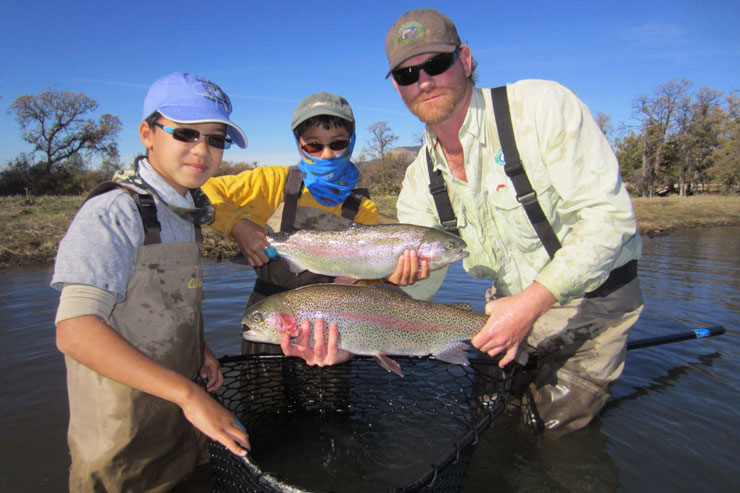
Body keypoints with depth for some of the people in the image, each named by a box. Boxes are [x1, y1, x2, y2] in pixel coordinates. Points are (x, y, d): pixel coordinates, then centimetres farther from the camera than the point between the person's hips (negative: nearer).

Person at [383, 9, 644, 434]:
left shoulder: (542, 106, -21)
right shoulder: (420, 180, -5)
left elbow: (609, 216, -24)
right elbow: (412, 287, -8)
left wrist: (531, 304, -30)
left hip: (591, 301, -5)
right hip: (510, 305, 5)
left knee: (549, 433, 0)